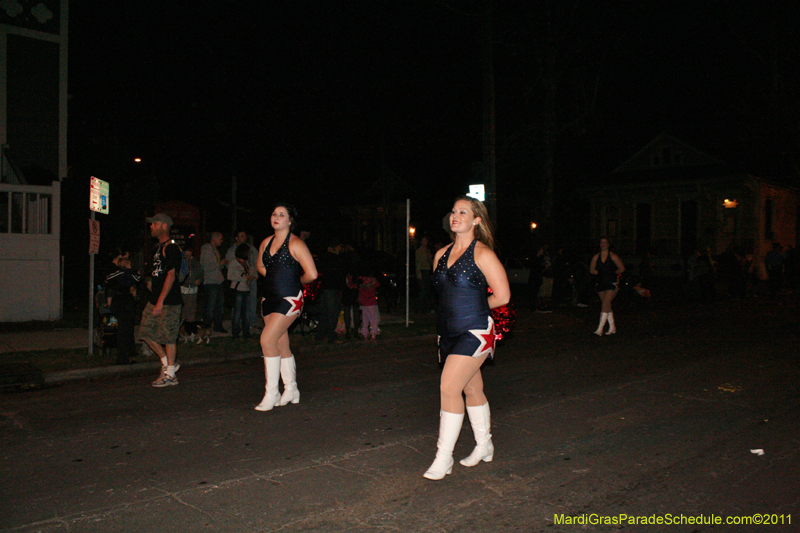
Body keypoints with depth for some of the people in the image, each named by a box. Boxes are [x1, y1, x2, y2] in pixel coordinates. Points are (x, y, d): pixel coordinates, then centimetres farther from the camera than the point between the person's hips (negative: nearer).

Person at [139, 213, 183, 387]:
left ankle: (170, 375, 6)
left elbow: (171, 275, -18)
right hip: (155, 300, 10)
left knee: (168, 337, -3)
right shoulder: (159, 247, 17)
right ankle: (168, 363, 21)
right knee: (146, 333, 10)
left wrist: (160, 301, -21)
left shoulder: (171, 248, -13)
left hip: (168, 301, -10)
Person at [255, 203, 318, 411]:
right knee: (281, 345, 12)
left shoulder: (295, 244, -10)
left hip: (289, 299, -7)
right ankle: (291, 390, 25)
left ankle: (271, 392, -7)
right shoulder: (266, 243, 11)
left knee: (267, 340, -17)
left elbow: (311, 274, -14)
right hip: (269, 298, 7)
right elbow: (260, 265, 29)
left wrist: (295, 281, 3)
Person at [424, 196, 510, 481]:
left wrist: (474, 307, 2)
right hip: (448, 332, 7)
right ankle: (484, 446, 33)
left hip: (474, 332, -7)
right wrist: (462, 309, 10)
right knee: (472, 388, 17)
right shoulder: (442, 254, 10)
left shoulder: (482, 254, -10)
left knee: (449, 387, -13)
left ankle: (443, 458, -3)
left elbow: (502, 296, -10)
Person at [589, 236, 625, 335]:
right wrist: (601, 272, 2)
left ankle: (600, 329, -19)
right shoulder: (596, 257, 9)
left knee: (605, 304, -16)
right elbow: (591, 270, 12)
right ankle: (612, 327, 20)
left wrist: (613, 273, 1)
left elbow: (622, 268, 3)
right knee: (607, 305, 8)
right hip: (601, 284, 5)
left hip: (612, 284, -5)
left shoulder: (613, 256, -1)